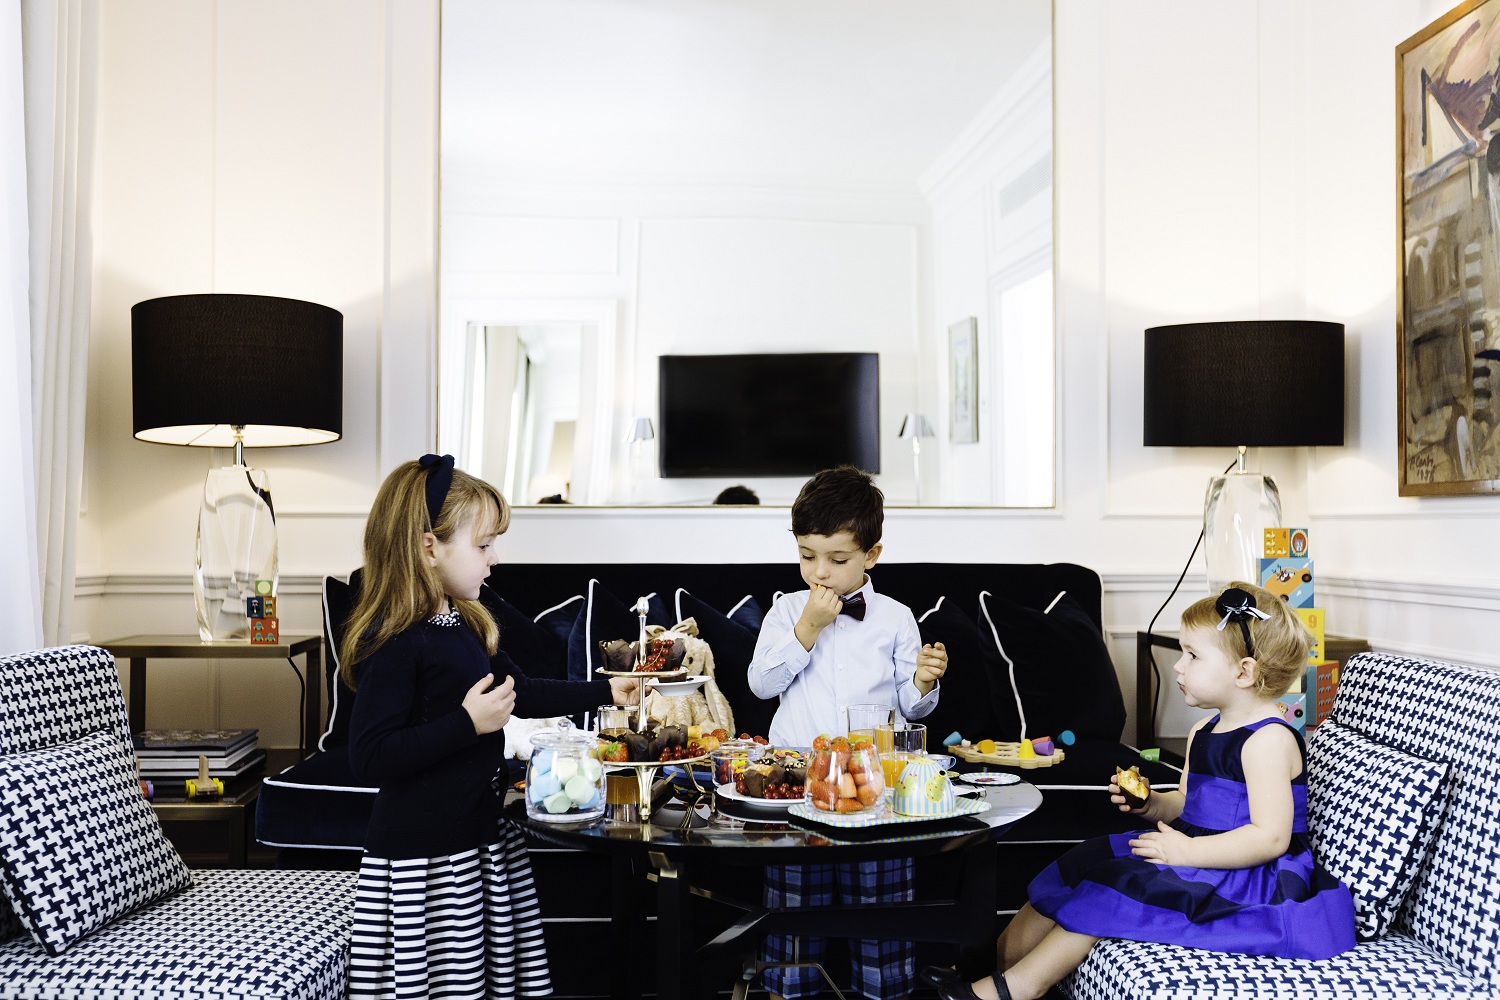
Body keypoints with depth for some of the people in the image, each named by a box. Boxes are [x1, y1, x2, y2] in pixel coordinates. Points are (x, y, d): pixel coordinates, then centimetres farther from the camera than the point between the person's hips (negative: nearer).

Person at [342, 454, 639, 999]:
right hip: (424, 855, -8)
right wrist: (468, 723, -24)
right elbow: (368, 757, -22)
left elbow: (522, 692, 22)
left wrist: (607, 690, 20)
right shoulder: (395, 643, -18)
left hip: (479, 836, 9)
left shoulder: (465, 627, 10)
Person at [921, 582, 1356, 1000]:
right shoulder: (1204, 732, 12)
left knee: (1121, 883, -20)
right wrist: (1153, 804, -1)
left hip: (1251, 875, -10)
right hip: (1198, 850, 10)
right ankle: (996, 962, -2)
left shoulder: (1269, 739, -18)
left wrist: (1188, 850, -26)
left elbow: (1271, 836, -25)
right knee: (1089, 861, 1)